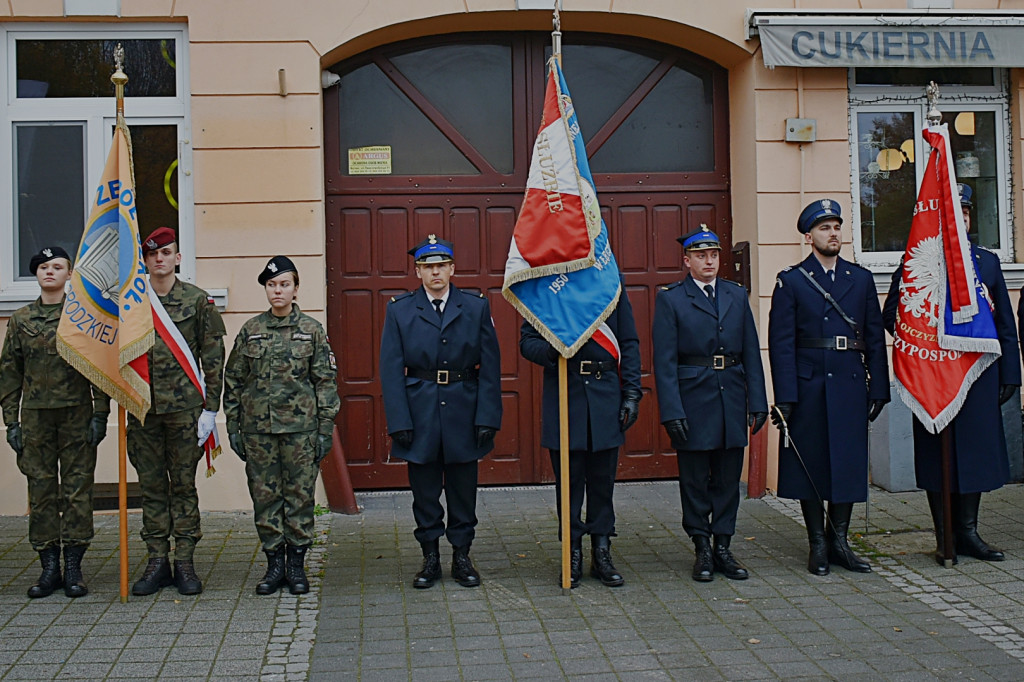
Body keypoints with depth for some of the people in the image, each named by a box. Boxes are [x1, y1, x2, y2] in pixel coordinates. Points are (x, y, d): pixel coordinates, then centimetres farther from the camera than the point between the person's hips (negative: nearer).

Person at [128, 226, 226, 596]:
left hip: (184, 406, -2)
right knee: (151, 486, 7)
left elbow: (213, 358, 1)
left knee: (184, 485, 3)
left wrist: (210, 408, -4)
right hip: (143, 408, 2)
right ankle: (157, 561, 15)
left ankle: (184, 562, 10)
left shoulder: (197, 300, 1)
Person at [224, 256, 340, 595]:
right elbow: (233, 381, 10)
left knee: (300, 495, 3)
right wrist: (233, 427, 5)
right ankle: (275, 563, 17)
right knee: (265, 496, 5)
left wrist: (326, 429, -4)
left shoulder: (312, 331, 1)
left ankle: (296, 564, 14)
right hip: (258, 428, 2)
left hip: (301, 427, -2)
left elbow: (326, 382, 1)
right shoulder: (250, 331, 6)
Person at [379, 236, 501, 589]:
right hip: (420, 414, 0)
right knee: (424, 492, 8)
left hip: (464, 412, 0)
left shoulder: (476, 307, 3)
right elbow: (392, 371, -1)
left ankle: (462, 557, 21)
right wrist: (399, 422, -8)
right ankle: (430, 558, 20)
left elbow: (490, 367, 1)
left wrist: (488, 417, -7)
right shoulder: (399, 310, 3)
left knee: (463, 490, 8)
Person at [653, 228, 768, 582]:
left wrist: (757, 401, 2)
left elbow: (751, 352, 9)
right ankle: (702, 549, 15)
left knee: (729, 478, 8)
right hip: (693, 400, -4)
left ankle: (723, 547, 19)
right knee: (695, 479, 4)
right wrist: (671, 411, -13)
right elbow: (664, 361, -6)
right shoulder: (670, 298, -1)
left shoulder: (737, 295, 11)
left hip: (732, 398, 4)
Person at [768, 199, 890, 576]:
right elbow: (781, 343, -5)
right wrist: (785, 397, -12)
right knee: (811, 464, 3)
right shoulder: (791, 281, 0)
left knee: (849, 462, 6)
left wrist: (878, 389, 4)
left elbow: (875, 337, 10)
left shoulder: (861, 279, 11)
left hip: (851, 387, 3)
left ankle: (839, 541, 18)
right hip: (809, 387, -3)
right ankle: (818, 544, 15)